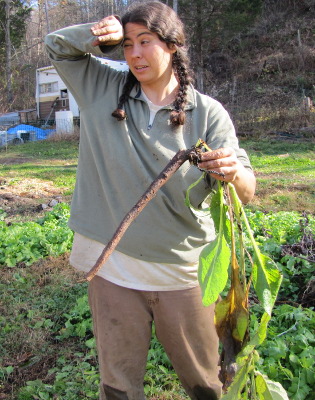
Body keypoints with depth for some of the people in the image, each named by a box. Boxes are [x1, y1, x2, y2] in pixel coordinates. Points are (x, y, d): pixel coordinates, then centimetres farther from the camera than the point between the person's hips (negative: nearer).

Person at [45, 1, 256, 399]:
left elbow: (246, 192, -11)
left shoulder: (207, 113, -6)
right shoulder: (103, 90, 2)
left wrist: (233, 172, -36)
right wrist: (100, 35, -7)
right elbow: (57, 45, 13)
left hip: (183, 273, -1)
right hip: (112, 270, 2)